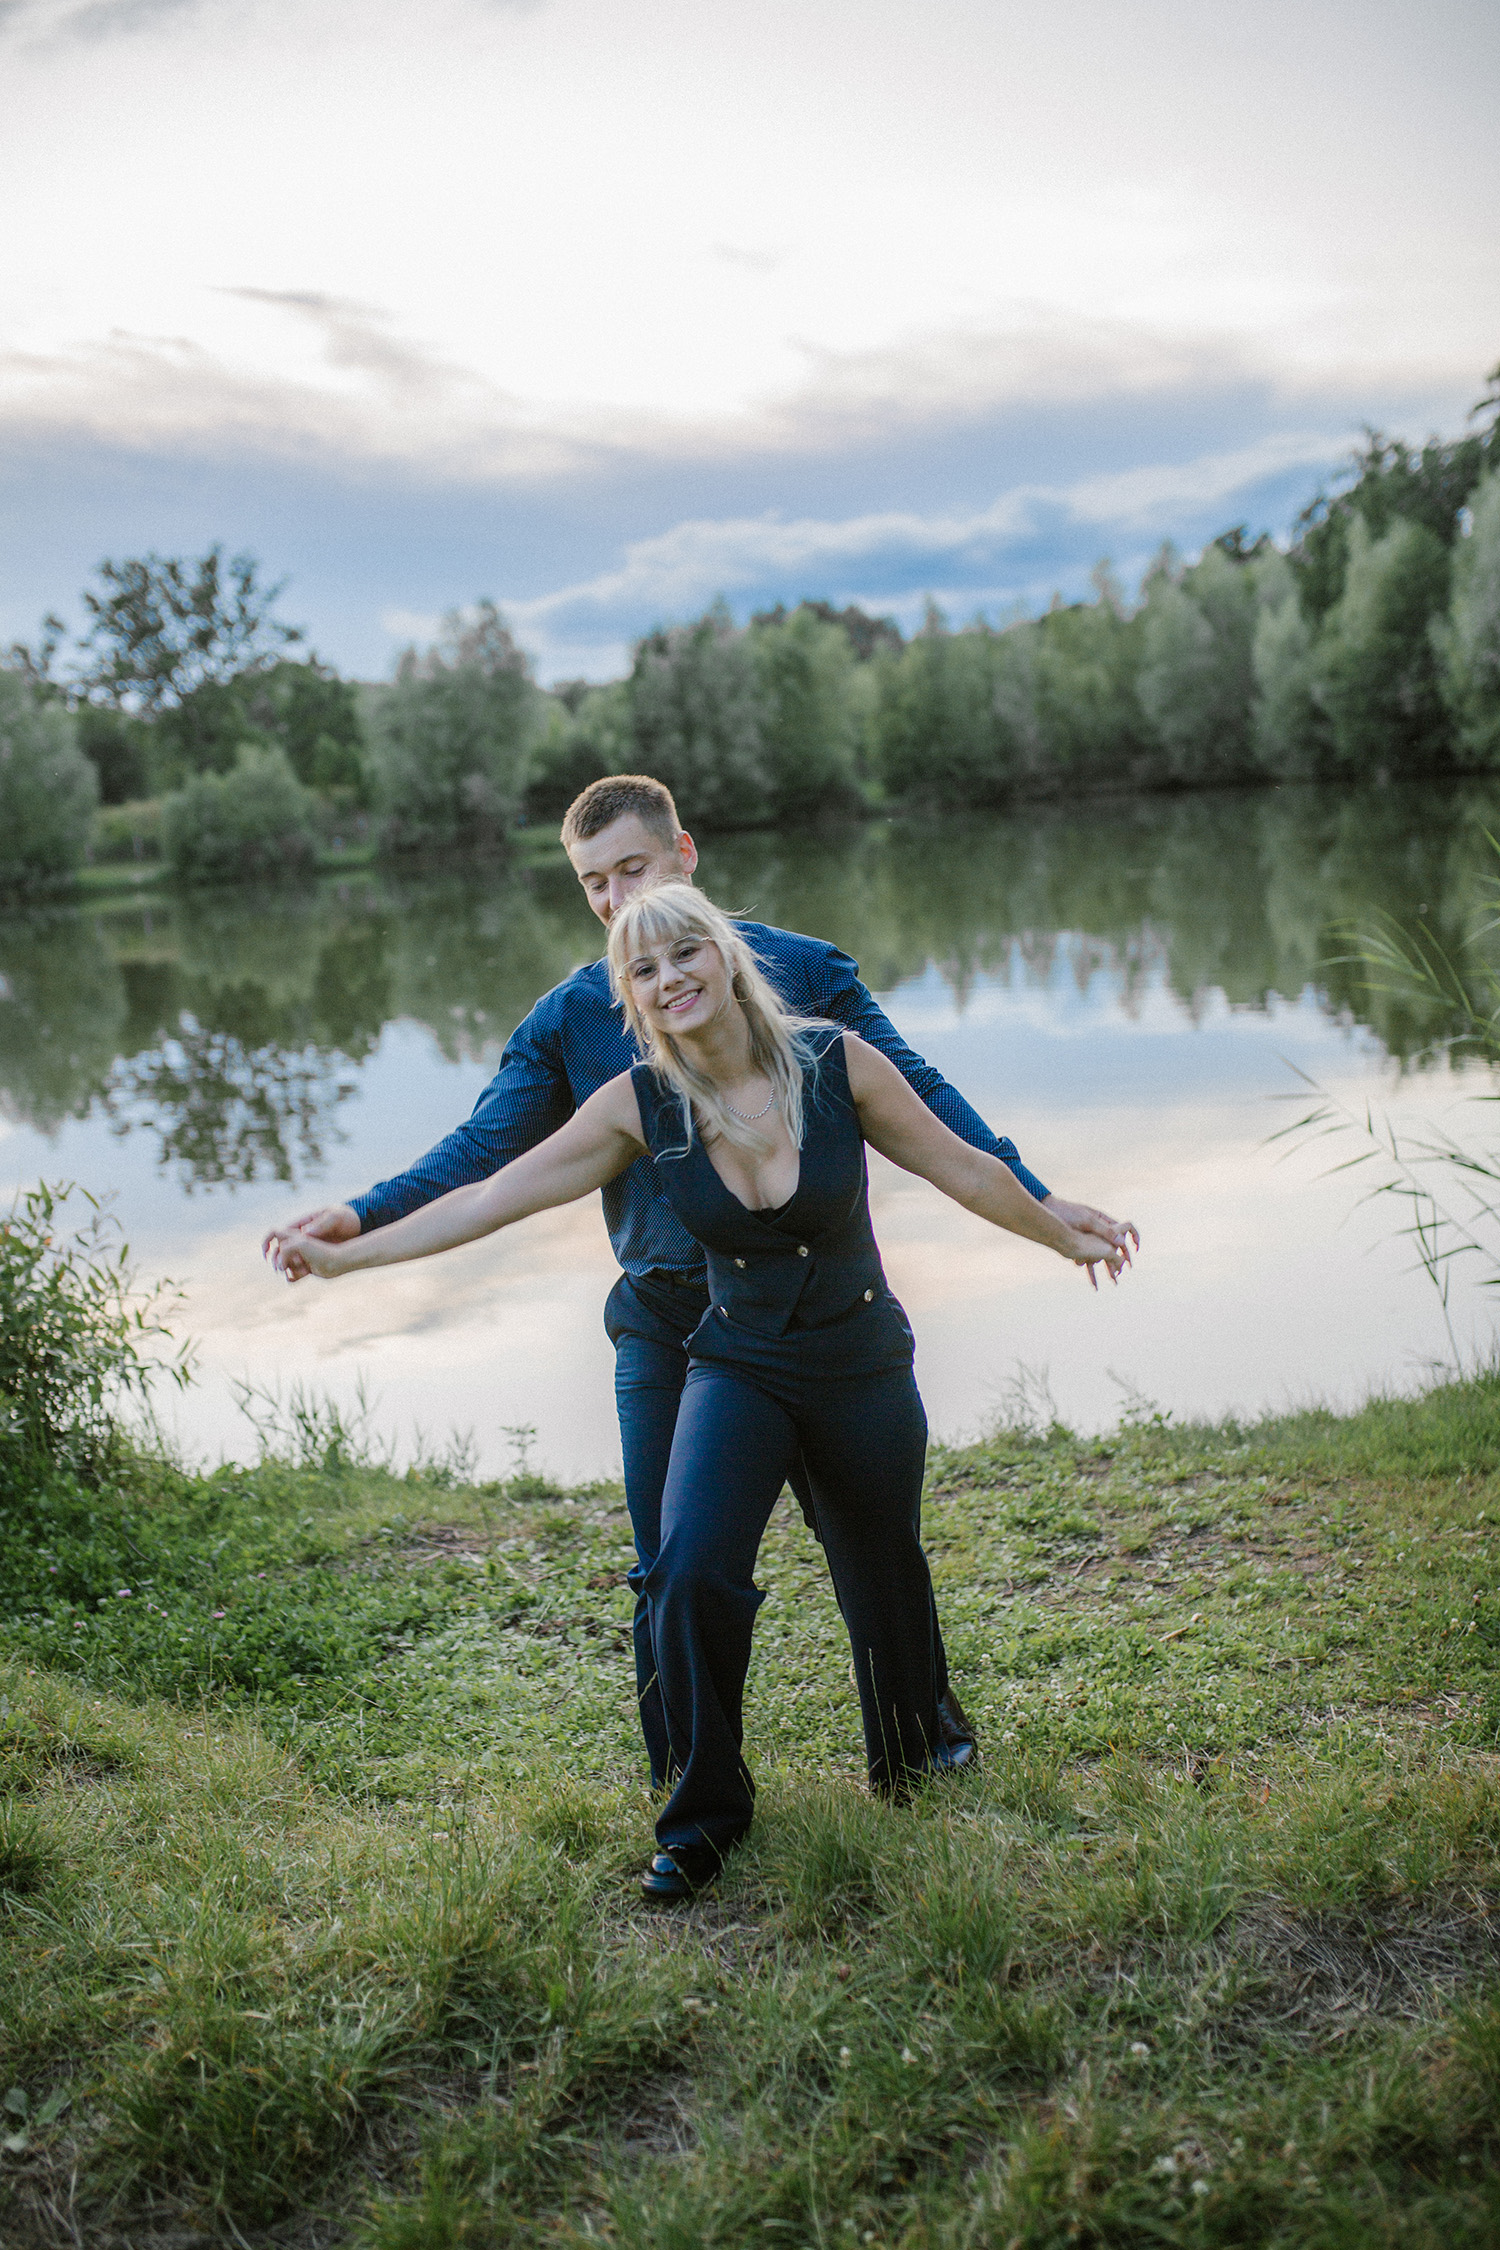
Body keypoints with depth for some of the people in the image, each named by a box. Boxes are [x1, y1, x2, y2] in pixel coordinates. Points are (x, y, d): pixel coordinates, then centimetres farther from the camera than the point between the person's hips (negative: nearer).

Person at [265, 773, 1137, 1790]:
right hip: (666, 1324, 1)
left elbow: (914, 1091, 1)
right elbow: (484, 1146, -4)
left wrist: (1036, 1195, -4)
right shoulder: (570, 1016, 2)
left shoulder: (798, 968, -1)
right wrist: (360, 1216, -19)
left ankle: (928, 1708, 40)